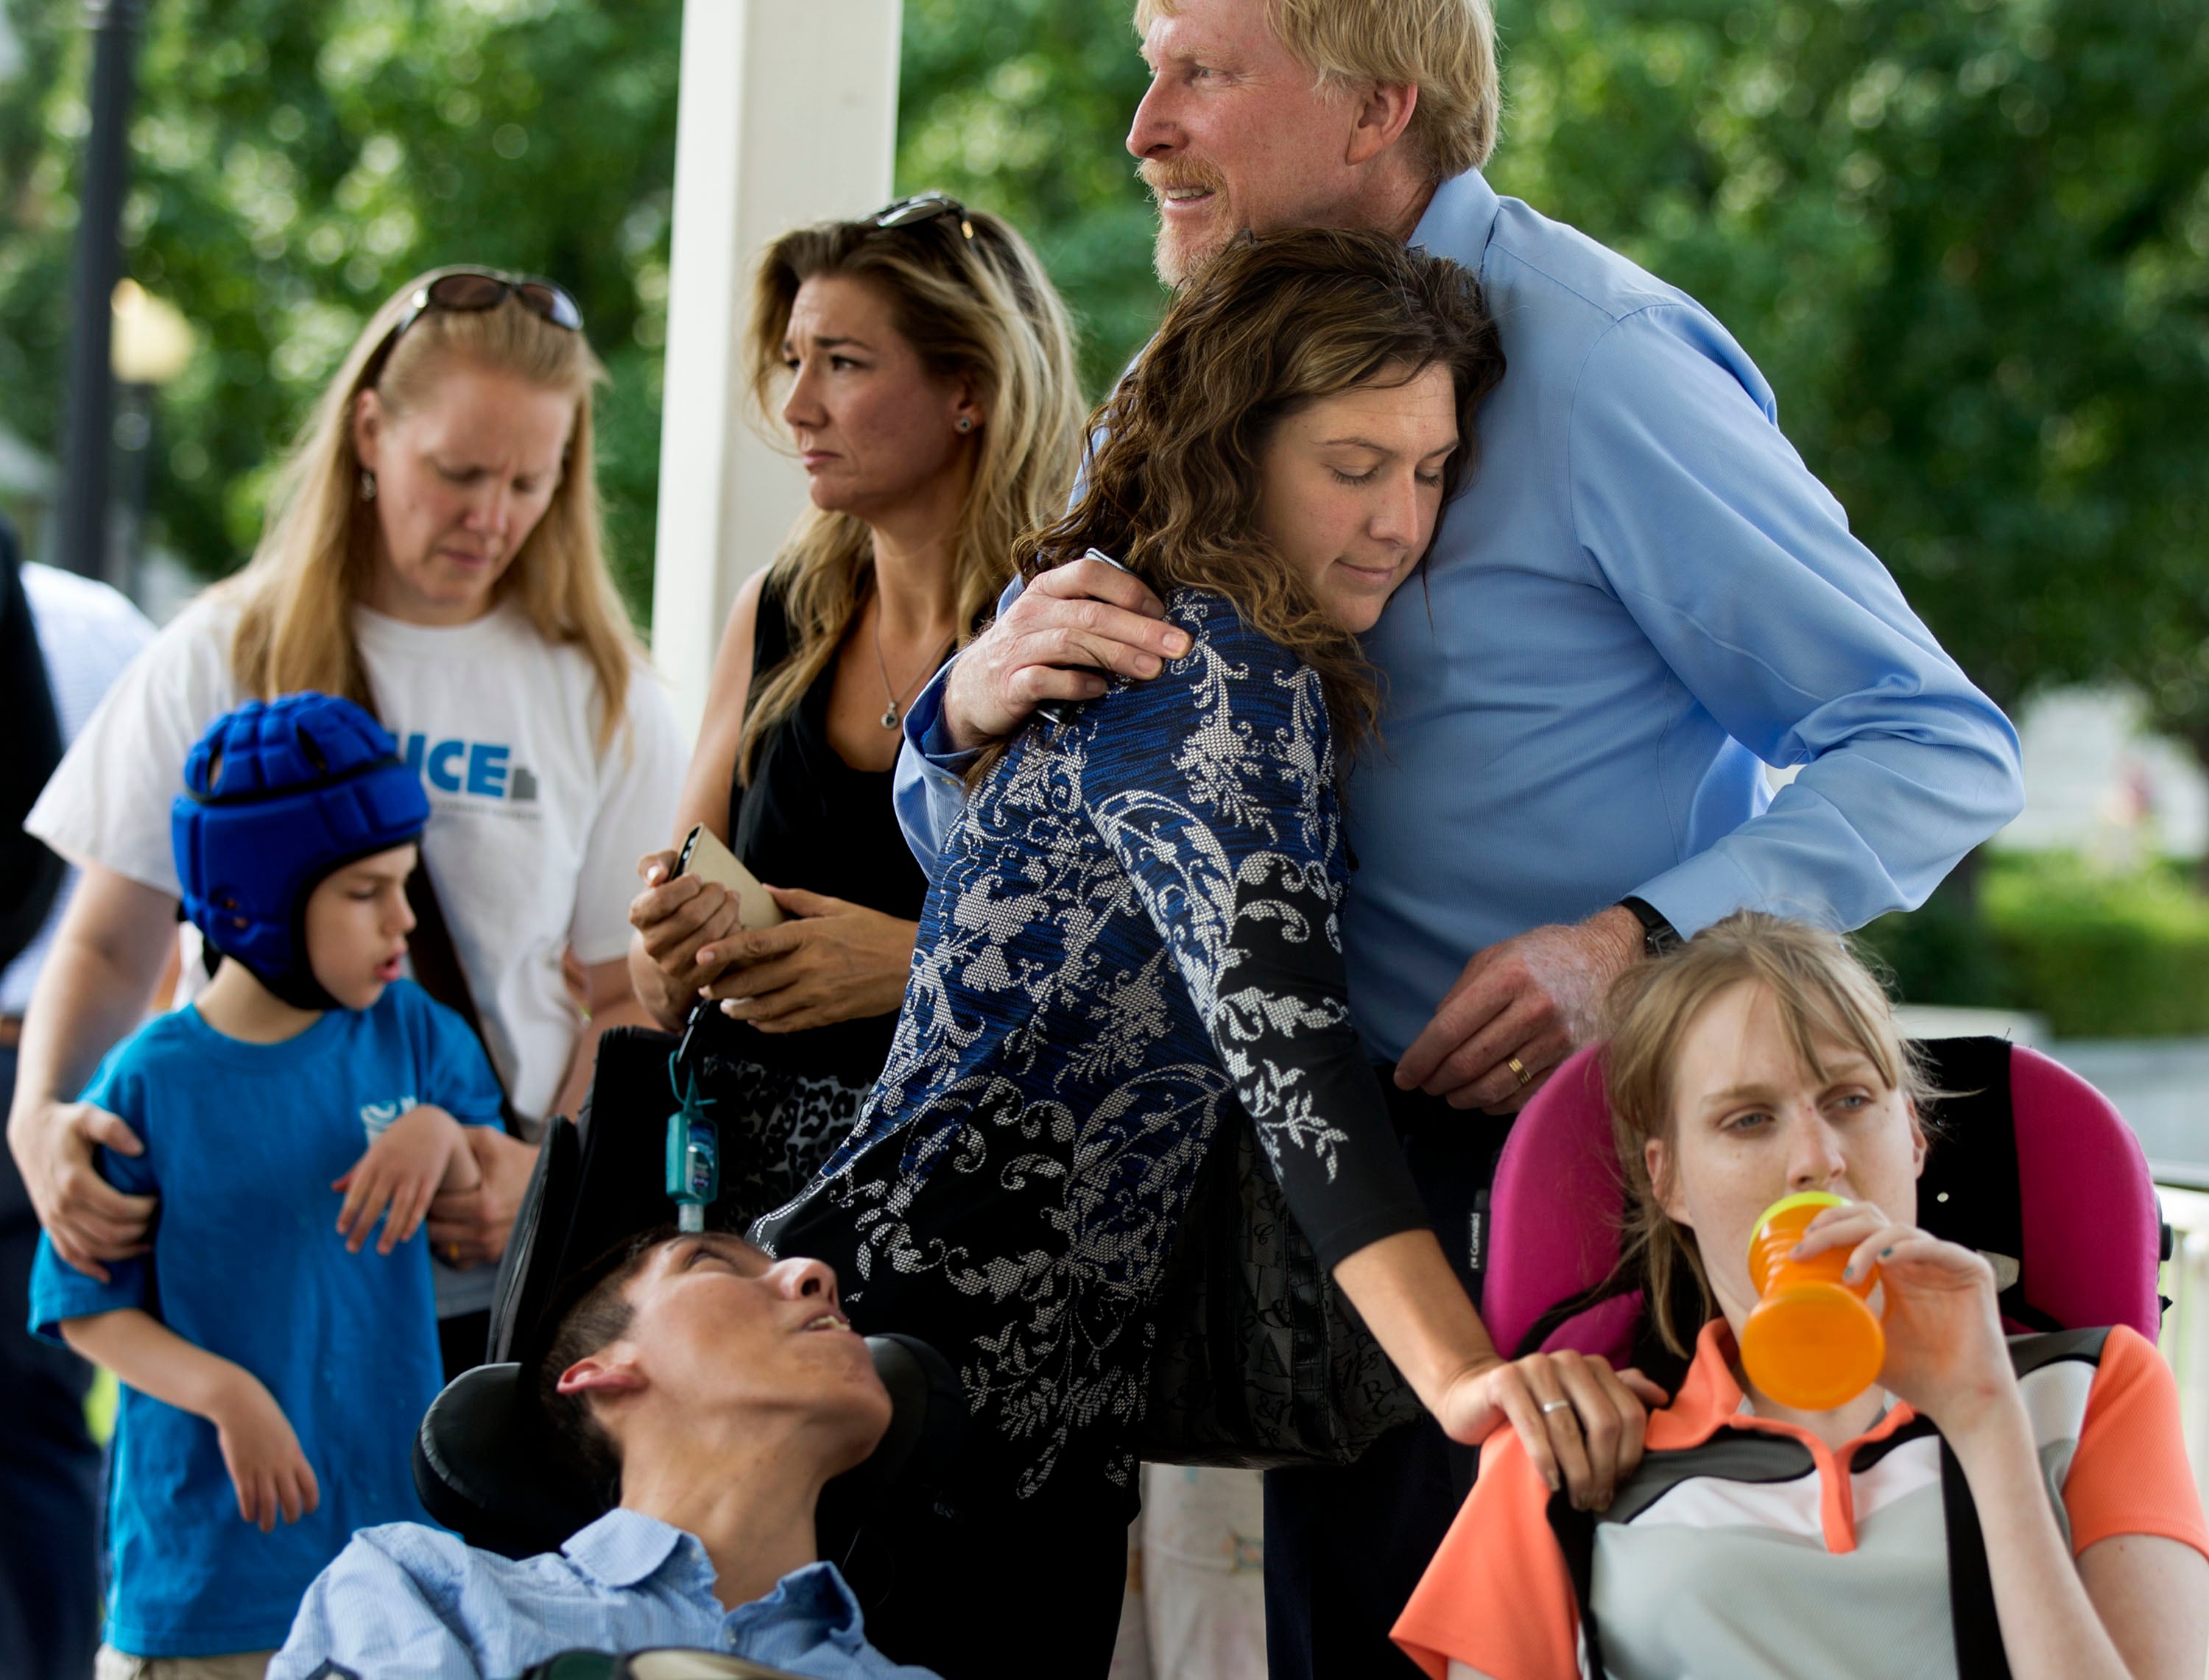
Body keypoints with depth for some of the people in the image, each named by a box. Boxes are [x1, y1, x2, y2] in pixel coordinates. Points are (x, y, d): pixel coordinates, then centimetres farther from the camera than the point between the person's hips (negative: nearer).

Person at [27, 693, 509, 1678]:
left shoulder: (409, 1032, 3)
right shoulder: (154, 1081, -9)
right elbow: (89, 1311, -6)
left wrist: (445, 1136, -8)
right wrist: (225, 1393, -20)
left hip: (392, 1526, 4)